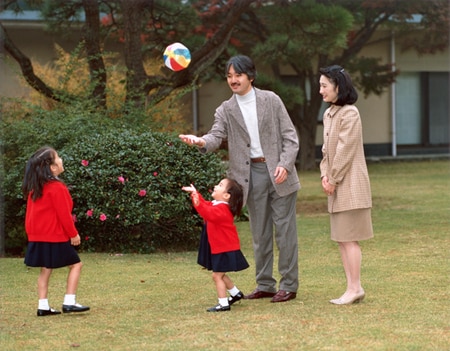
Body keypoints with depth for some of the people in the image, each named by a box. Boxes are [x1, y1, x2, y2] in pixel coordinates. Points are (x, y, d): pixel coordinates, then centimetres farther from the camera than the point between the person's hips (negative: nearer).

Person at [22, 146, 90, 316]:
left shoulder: (35, 187, 9)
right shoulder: (57, 188, -17)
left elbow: (31, 212, 13)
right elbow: (64, 214, -16)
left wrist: (31, 232, 18)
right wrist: (73, 234, -6)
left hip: (38, 236, 8)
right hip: (55, 237, -8)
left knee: (46, 269, 11)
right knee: (75, 264, 2)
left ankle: (43, 306, 8)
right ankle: (69, 302, -4)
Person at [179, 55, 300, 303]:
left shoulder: (270, 100, 2)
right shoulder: (226, 110, 6)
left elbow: (290, 136, 0)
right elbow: (216, 135, -10)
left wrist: (285, 164, -14)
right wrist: (201, 142, -33)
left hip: (278, 173, -3)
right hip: (252, 173, 3)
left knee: (284, 228, -1)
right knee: (260, 232, 9)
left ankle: (289, 285, 5)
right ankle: (265, 285, 18)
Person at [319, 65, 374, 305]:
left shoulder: (349, 113, -14)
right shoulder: (328, 114, 13)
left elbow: (345, 150, -16)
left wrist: (333, 180, -12)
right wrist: (324, 175, 2)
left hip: (350, 185, -9)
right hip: (336, 185, 9)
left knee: (349, 238, -7)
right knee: (342, 239, 9)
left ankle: (354, 288, -2)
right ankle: (352, 288, 14)